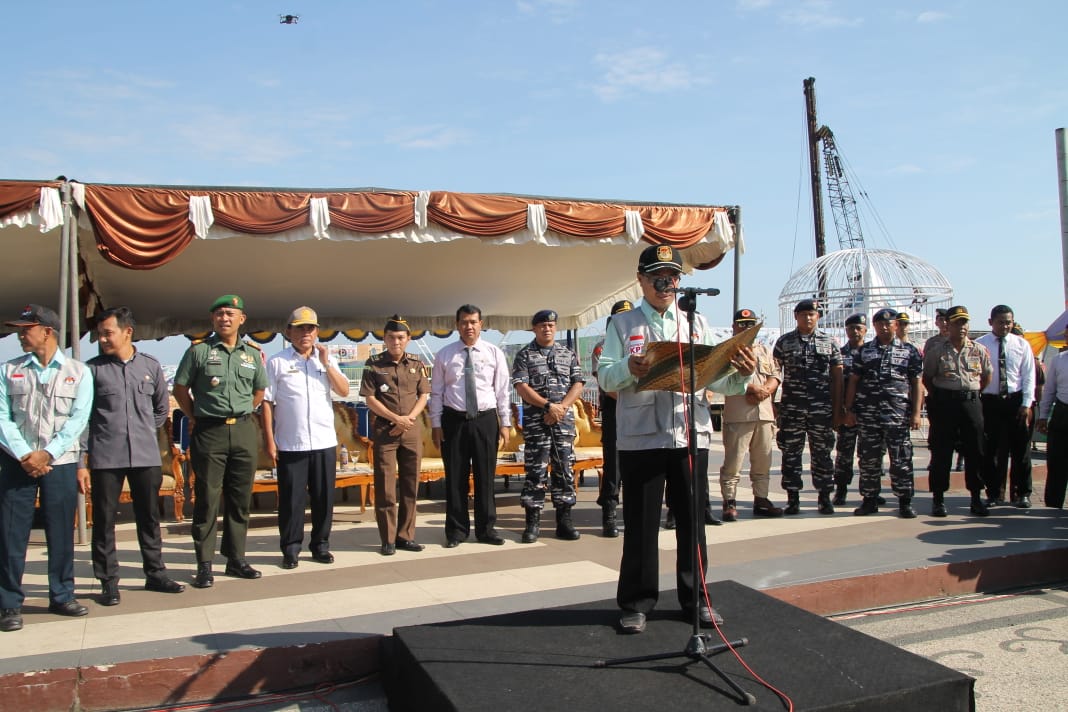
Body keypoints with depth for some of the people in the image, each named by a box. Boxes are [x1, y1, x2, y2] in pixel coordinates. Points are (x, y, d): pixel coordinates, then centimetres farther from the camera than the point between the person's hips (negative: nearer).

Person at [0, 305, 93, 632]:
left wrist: (47, 453, -12)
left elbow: (78, 419, -3)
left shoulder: (78, 372, 4)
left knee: (61, 531, 5)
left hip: (61, 462, -1)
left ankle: (62, 596, 17)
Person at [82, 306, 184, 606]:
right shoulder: (92, 369, -1)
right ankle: (108, 582, 13)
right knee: (104, 519, 3)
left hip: (146, 455, 2)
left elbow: (162, 407, 18)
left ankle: (155, 573, 21)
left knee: (149, 517, 10)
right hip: (105, 457, -2)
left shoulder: (151, 366, 6)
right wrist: (85, 449, -2)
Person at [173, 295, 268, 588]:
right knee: (207, 500, -1)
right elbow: (181, 389, 5)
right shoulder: (198, 350, 0)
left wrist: (242, 413, 11)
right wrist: (195, 418, 2)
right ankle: (204, 565, 6)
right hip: (209, 432, -3)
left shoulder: (253, 354, 10)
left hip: (244, 431, 3)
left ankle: (236, 559, 18)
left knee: (240, 499, 8)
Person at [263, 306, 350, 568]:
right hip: (290, 444, -3)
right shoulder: (277, 362, 0)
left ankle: (320, 545, 22)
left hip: (324, 441, 3)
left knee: (324, 497, 9)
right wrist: (269, 439, -6)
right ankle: (290, 549, 15)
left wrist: (326, 363, -7)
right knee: (291, 498, 2)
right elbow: (267, 402, -2)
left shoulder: (326, 360, 11)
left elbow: (344, 391, 1)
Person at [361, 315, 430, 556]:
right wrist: (396, 418, -13)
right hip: (384, 430, -3)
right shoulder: (373, 364, -1)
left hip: (412, 429, 3)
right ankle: (388, 539, 6)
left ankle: (405, 536, 15)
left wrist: (408, 419, -10)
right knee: (385, 486, -2)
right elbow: (370, 399, -4)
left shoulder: (417, 364, 7)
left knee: (410, 486, 6)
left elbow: (424, 395, 5)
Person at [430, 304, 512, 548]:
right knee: (455, 477, 6)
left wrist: (505, 423, -2)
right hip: (454, 420, 0)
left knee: (485, 476, 7)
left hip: (485, 419, 0)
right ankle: (456, 530, 19)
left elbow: (502, 391, 2)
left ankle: (486, 529, 20)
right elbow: (436, 392, 3)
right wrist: (436, 424, -1)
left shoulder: (495, 353, 3)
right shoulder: (444, 355, 2)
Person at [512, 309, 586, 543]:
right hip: (535, 421, -2)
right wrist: (548, 405, -14)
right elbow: (521, 386, -6)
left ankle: (564, 521, 10)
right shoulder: (524, 355, 5)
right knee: (535, 471, -2)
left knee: (564, 469, 4)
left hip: (564, 420, 3)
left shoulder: (568, 354, 13)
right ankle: (532, 522, 3)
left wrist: (561, 407, -10)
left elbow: (578, 384, 5)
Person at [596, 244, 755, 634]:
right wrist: (629, 369, -23)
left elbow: (717, 378, 8)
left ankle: (695, 598, 23)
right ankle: (636, 602, 16)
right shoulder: (623, 324, 7)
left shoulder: (697, 323, 14)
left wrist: (740, 374, -13)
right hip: (640, 437, -2)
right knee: (641, 522, 4)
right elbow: (605, 377, -2)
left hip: (690, 435, 2)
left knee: (692, 520, 9)